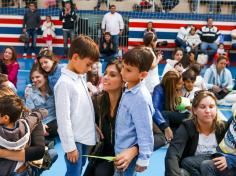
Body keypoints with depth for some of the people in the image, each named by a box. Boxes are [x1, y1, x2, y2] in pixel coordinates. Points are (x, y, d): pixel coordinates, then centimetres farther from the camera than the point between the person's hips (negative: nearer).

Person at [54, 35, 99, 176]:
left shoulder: (81, 78, 7)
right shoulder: (64, 83, -19)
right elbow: (63, 118, -20)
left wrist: (94, 126, 16)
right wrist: (69, 146, -17)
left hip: (85, 137, 8)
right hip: (74, 140, -8)